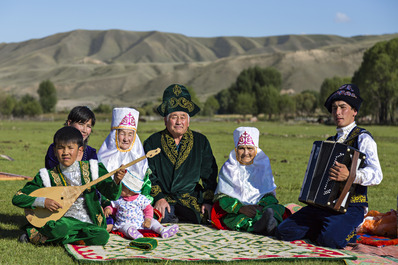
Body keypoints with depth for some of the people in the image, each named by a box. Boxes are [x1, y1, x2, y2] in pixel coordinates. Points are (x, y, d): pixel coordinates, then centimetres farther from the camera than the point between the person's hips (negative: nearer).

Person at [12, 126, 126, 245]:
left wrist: (116, 182, -19)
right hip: (63, 219, -3)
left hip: (87, 223, 3)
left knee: (102, 237, -30)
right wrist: (43, 201, -16)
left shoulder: (91, 170, 3)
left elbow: (112, 195, 3)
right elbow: (17, 198, -1)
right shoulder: (48, 176, 0)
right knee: (60, 229, -39)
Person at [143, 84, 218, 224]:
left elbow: (209, 175, 11)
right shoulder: (152, 142, 10)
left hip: (192, 199, 1)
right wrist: (158, 197, -11)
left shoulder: (201, 141, 13)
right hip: (163, 199, -1)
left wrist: (208, 201, -2)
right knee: (163, 216, -34)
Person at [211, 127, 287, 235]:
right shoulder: (228, 168, 7)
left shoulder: (263, 165, 12)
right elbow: (222, 197, -3)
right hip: (236, 212, -2)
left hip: (259, 207, 2)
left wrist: (262, 206, -16)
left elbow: (269, 193, 8)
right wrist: (240, 208, -22)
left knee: (278, 208, -28)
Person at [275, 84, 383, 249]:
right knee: (283, 231, -9)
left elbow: (376, 175, -20)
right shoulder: (331, 141, 20)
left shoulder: (362, 138, -5)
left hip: (350, 207, -6)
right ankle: (326, 229, 11)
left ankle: (348, 233, 1)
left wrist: (350, 175, -36)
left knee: (330, 240, -33)